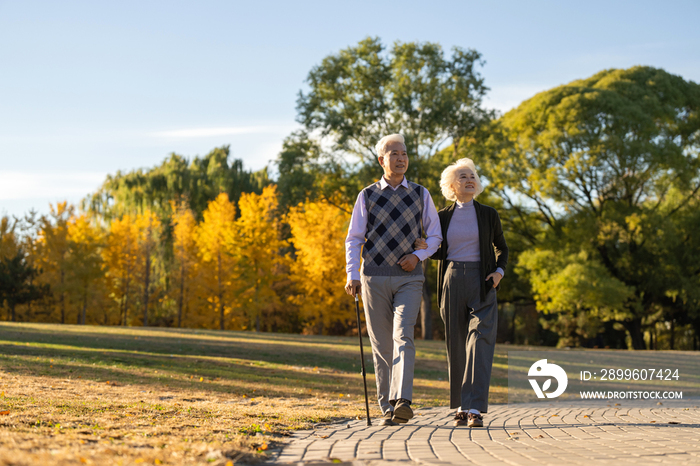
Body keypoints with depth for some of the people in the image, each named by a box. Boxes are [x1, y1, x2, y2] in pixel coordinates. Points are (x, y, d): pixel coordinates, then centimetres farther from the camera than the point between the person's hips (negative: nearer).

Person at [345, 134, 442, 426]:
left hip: (409, 277, 0)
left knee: (403, 337, -18)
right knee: (381, 345, 3)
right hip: (374, 278, 1)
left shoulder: (420, 194, 10)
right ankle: (387, 409, 10)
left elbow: (435, 235, 14)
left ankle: (403, 402, -28)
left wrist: (419, 255, -5)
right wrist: (352, 276, -6)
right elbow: (354, 238, 6)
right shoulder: (367, 196, 7)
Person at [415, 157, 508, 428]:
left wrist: (499, 271, -1)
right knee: (456, 346, 5)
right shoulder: (443, 217, 8)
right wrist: (424, 248, -8)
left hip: (481, 285, -2)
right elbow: (441, 253, 14)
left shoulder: (488, 214, 7)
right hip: (452, 283, 2)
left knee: (480, 341, -15)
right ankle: (460, 406, 18)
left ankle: (474, 409, -20)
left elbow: (501, 247, 17)